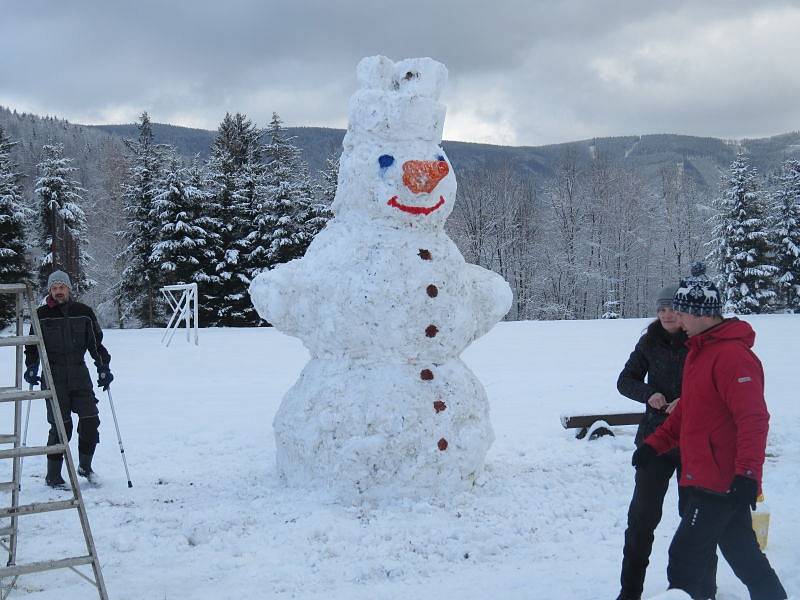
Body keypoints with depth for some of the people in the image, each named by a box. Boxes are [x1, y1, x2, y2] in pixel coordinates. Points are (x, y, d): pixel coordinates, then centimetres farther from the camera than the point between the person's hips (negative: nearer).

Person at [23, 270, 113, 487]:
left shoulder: (83, 312, 7)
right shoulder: (42, 315, 3)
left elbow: (96, 342, 13)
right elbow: (32, 346, 9)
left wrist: (103, 368, 4)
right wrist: (31, 368, -6)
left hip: (79, 373, 2)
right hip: (54, 376, -2)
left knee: (90, 419, -4)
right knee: (61, 425, -7)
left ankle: (85, 466, 18)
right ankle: (53, 475, 6)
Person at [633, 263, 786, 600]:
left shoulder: (732, 355, -18)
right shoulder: (699, 350, 15)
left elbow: (753, 419, -24)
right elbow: (688, 410, 23)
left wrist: (747, 475, -27)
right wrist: (656, 444, 15)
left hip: (719, 481, -10)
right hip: (723, 480, 10)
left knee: (685, 559, -6)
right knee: (743, 555, 16)